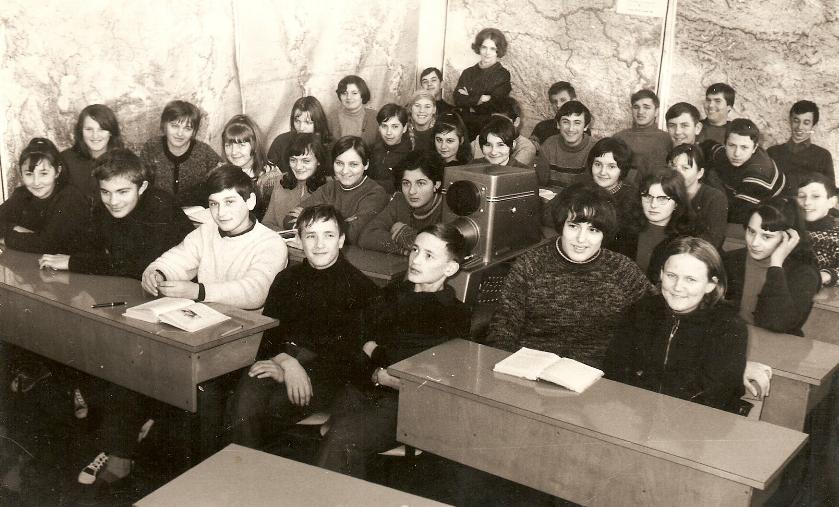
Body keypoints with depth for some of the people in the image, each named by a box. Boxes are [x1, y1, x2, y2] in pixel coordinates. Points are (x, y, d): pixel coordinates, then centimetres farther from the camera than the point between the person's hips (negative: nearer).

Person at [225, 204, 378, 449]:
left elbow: (350, 349, -6)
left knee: (277, 406, -30)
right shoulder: (287, 279, 19)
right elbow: (267, 332, 8)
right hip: (282, 356, 3)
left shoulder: (360, 287, 4)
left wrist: (289, 366, -13)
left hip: (328, 371, -3)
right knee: (243, 406, -27)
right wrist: (286, 362, -16)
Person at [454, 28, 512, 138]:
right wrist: (478, 99, -11)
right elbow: (457, 100, 1)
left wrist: (468, 99, -1)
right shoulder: (468, 73, 14)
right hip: (464, 127, 3)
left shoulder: (503, 75, 2)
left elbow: (493, 105, -8)